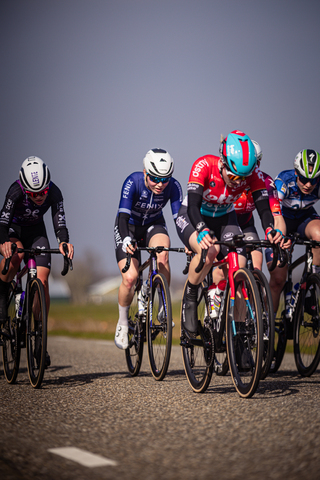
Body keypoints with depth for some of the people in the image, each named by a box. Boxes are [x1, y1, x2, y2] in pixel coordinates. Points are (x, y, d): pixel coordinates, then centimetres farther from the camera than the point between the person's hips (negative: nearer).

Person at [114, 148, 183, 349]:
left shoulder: (173, 186, -24)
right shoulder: (133, 182, -30)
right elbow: (123, 214, -38)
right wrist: (126, 239, -56)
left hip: (154, 225, 2)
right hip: (129, 227, -2)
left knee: (163, 254, -33)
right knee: (130, 278, -18)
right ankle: (123, 323, 7)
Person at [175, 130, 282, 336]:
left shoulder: (253, 173, -23)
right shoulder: (204, 166, -33)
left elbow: (263, 206, -27)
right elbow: (193, 205, -41)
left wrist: (270, 230, -50)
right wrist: (203, 231, -61)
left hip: (225, 219, 3)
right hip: (192, 219, -3)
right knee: (210, 250, -36)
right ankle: (190, 299, -11)